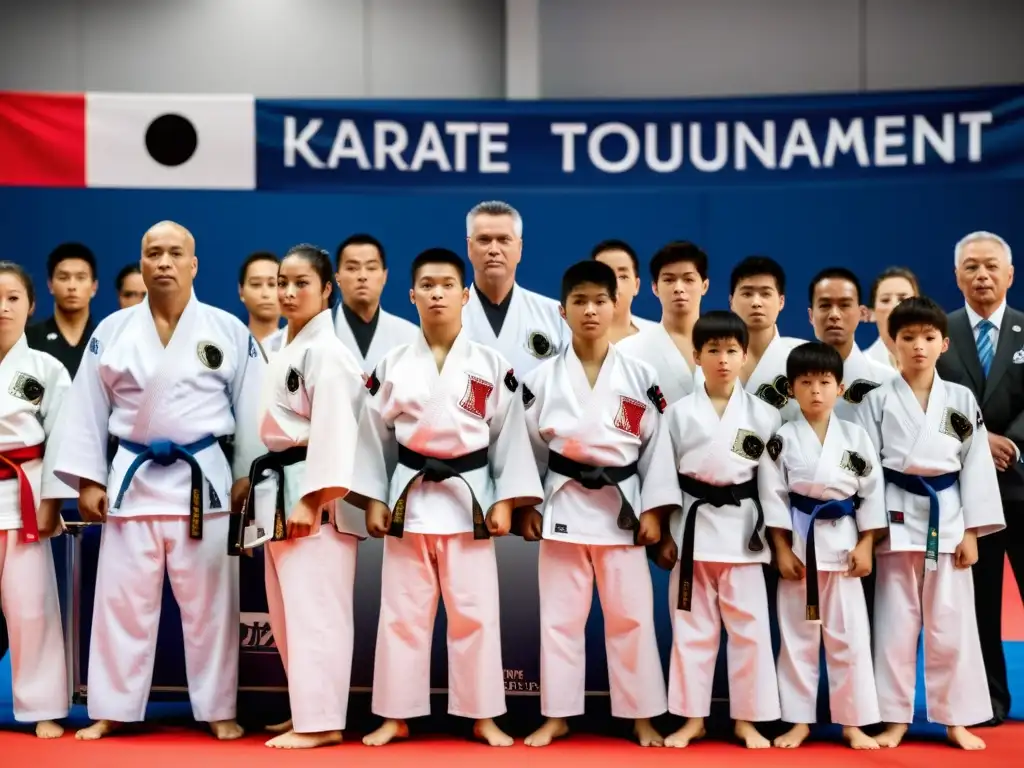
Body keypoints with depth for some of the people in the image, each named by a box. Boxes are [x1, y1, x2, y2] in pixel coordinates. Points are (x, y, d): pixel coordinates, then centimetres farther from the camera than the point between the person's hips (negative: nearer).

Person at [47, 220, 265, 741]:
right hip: (132, 478, 1)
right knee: (122, 600, 6)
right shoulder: (112, 331, 3)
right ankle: (111, 711, 17)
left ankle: (218, 711, 16)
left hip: (204, 479, -1)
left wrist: (247, 476, 0)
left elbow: (251, 407, 3)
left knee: (209, 603, 5)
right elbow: (87, 409, 5)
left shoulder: (229, 331, 0)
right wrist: (88, 480, 1)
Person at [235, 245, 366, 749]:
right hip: (282, 489, 10)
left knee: (314, 608, -8)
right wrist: (268, 491, 19)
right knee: (288, 610, 13)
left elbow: (333, 428, -19)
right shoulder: (286, 348, 16)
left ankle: (321, 721, -3)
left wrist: (311, 499, -22)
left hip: (314, 493, -10)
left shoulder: (326, 351, -13)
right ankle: (308, 710, 22)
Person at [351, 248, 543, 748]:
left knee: (474, 611, 2)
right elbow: (374, 435, 6)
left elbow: (509, 435, 1)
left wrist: (505, 501, -5)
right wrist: (374, 500, 2)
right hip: (409, 496, 1)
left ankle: (482, 716, 14)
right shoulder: (393, 366, 3)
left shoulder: (492, 366, 0)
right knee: (402, 611, 5)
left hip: (470, 497, -1)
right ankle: (396, 716, 16)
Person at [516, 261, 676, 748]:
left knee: (630, 615, 4)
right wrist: (527, 506, 1)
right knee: (560, 615, 5)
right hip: (564, 505, 0)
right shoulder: (542, 378, 0)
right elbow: (530, 447, 5)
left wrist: (653, 511, -3)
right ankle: (557, 715, 16)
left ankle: (642, 717, 15)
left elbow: (655, 445, 1)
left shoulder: (639, 377, 0)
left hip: (621, 506, 0)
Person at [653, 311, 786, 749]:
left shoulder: (763, 415, 2)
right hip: (693, 526, 0)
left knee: (748, 626, 3)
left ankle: (747, 719, 14)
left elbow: (772, 478, 2)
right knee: (691, 626, 6)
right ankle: (692, 718, 17)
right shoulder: (679, 413, 1)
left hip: (742, 528, 0)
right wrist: (663, 534, -1)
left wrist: (780, 539, -1)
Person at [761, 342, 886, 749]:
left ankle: (853, 723, 14)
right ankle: (798, 720, 17)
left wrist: (865, 546, -3)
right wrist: (782, 549, -7)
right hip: (798, 543, -1)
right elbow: (774, 496, -2)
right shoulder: (782, 439, -2)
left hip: (843, 543, 1)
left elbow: (871, 492, 3)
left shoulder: (856, 436, 2)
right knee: (797, 636, 7)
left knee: (849, 636, 4)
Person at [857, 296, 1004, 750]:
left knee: (951, 623, 6)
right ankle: (895, 718, 15)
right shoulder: (878, 401, -1)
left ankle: (956, 719, 17)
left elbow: (976, 466, 3)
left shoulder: (962, 400, 3)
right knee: (896, 622, 5)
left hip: (948, 516, 1)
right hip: (897, 517, -1)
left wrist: (971, 532, -1)